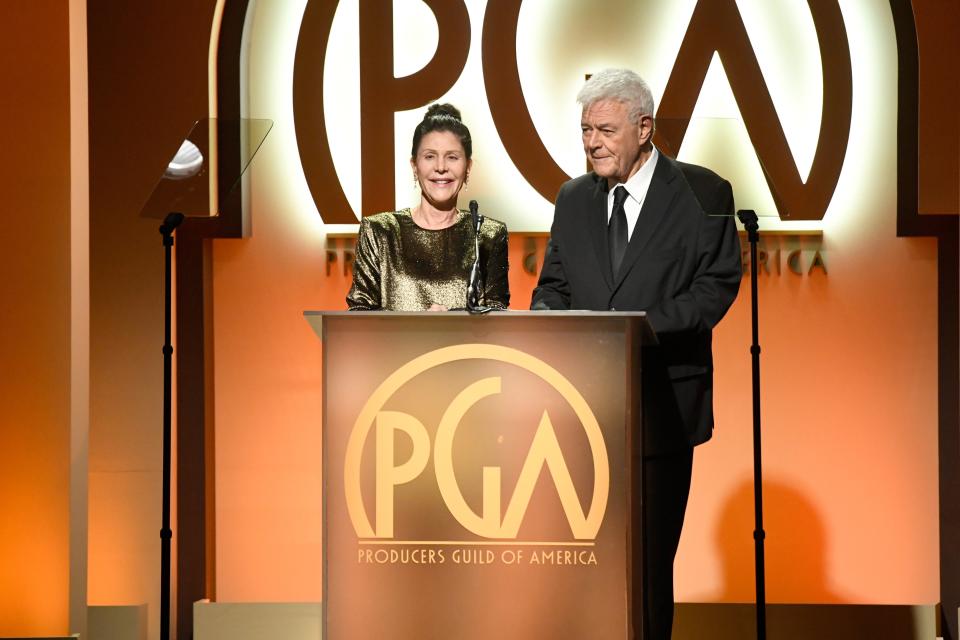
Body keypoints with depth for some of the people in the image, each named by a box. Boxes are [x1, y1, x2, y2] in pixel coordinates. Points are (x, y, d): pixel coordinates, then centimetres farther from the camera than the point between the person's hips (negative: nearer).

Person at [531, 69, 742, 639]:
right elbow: (555, 285, 17)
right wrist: (545, 317, -7)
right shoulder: (574, 199, 14)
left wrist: (642, 329, -18)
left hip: (662, 400, -4)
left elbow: (718, 284, -6)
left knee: (650, 553, -1)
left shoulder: (702, 193, 0)